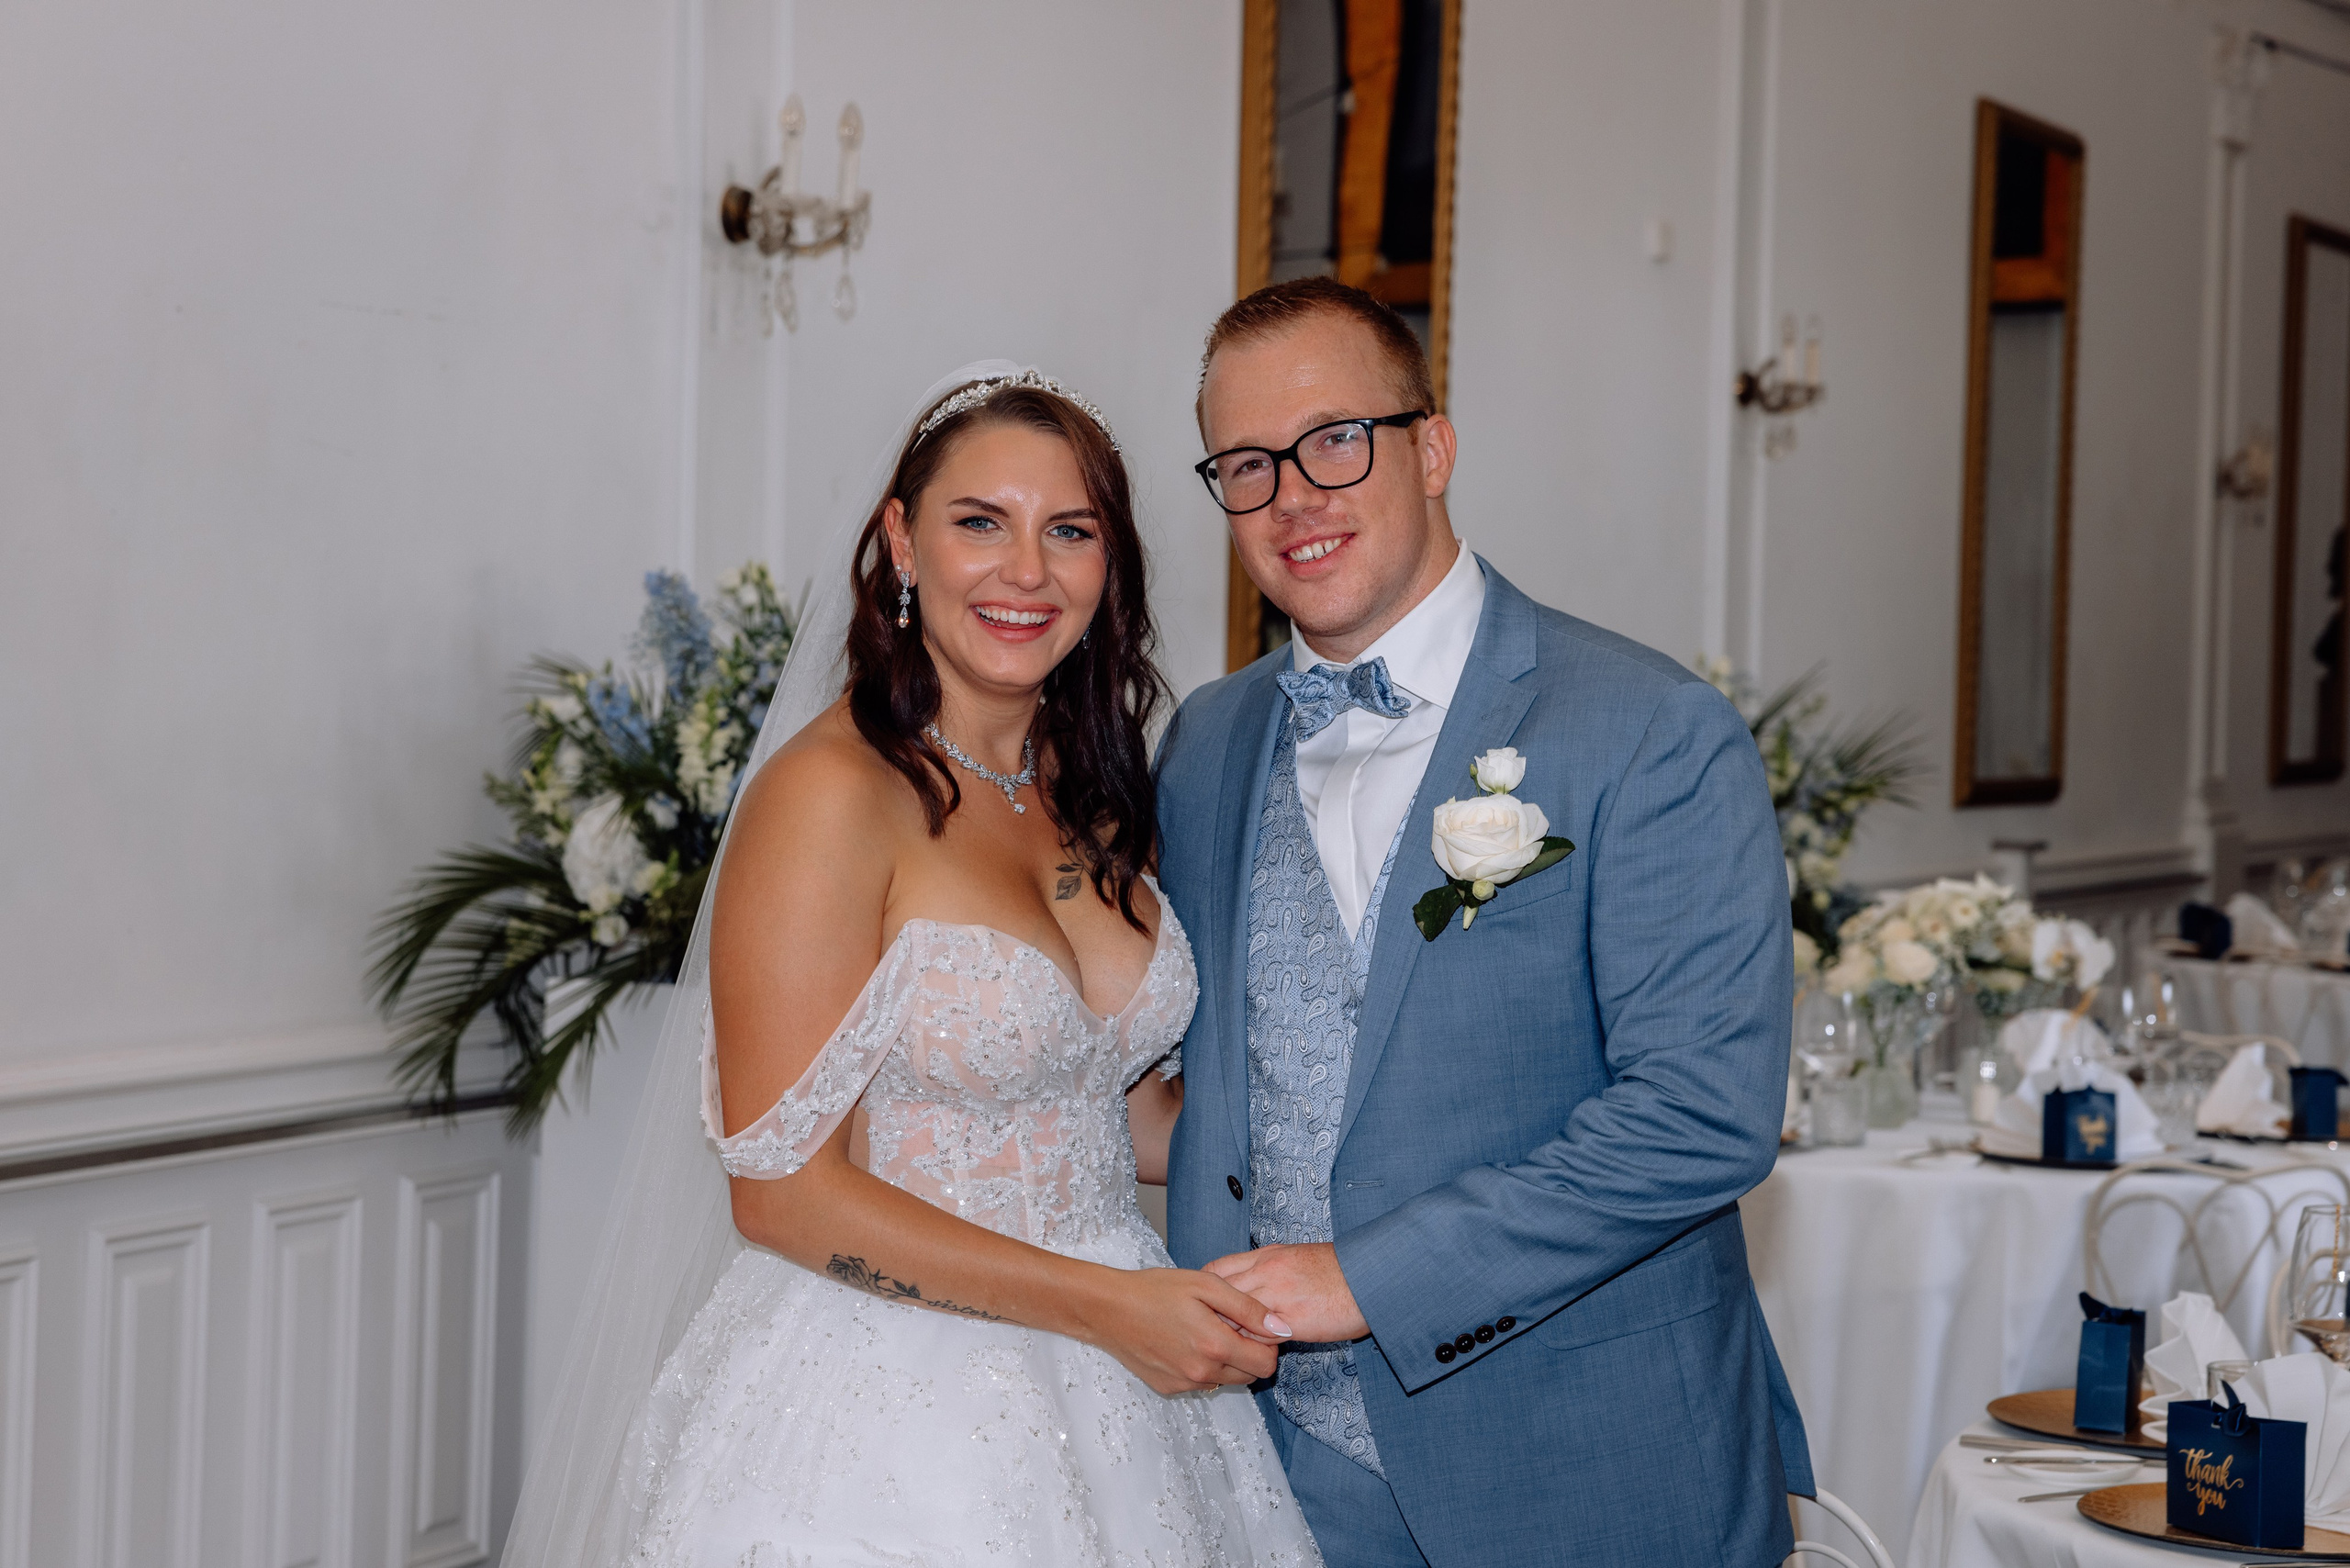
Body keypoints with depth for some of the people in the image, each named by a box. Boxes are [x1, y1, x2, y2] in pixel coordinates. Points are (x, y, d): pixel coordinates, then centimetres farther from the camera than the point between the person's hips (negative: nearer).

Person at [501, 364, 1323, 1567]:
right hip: (884, 1409, -7)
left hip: (1114, 1405, 7)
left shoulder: (1095, 795, 7)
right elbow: (781, 1187, -17)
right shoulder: (831, 795, -15)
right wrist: (1106, 1305, -18)